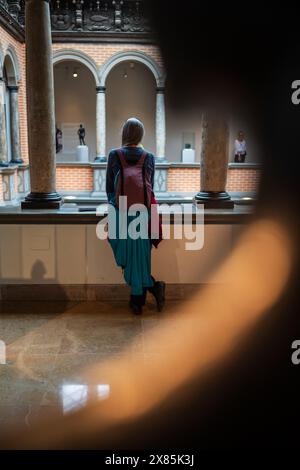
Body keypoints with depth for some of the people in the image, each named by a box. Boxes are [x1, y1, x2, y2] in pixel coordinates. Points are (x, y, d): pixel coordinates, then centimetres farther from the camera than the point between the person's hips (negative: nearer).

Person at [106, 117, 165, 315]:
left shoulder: (114, 156, -2)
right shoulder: (149, 157, 1)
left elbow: (109, 187, 4)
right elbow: (151, 187, 9)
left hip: (120, 213, -2)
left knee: (126, 256, 10)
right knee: (140, 256, 10)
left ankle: (154, 286, 3)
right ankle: (138, 301, 10)